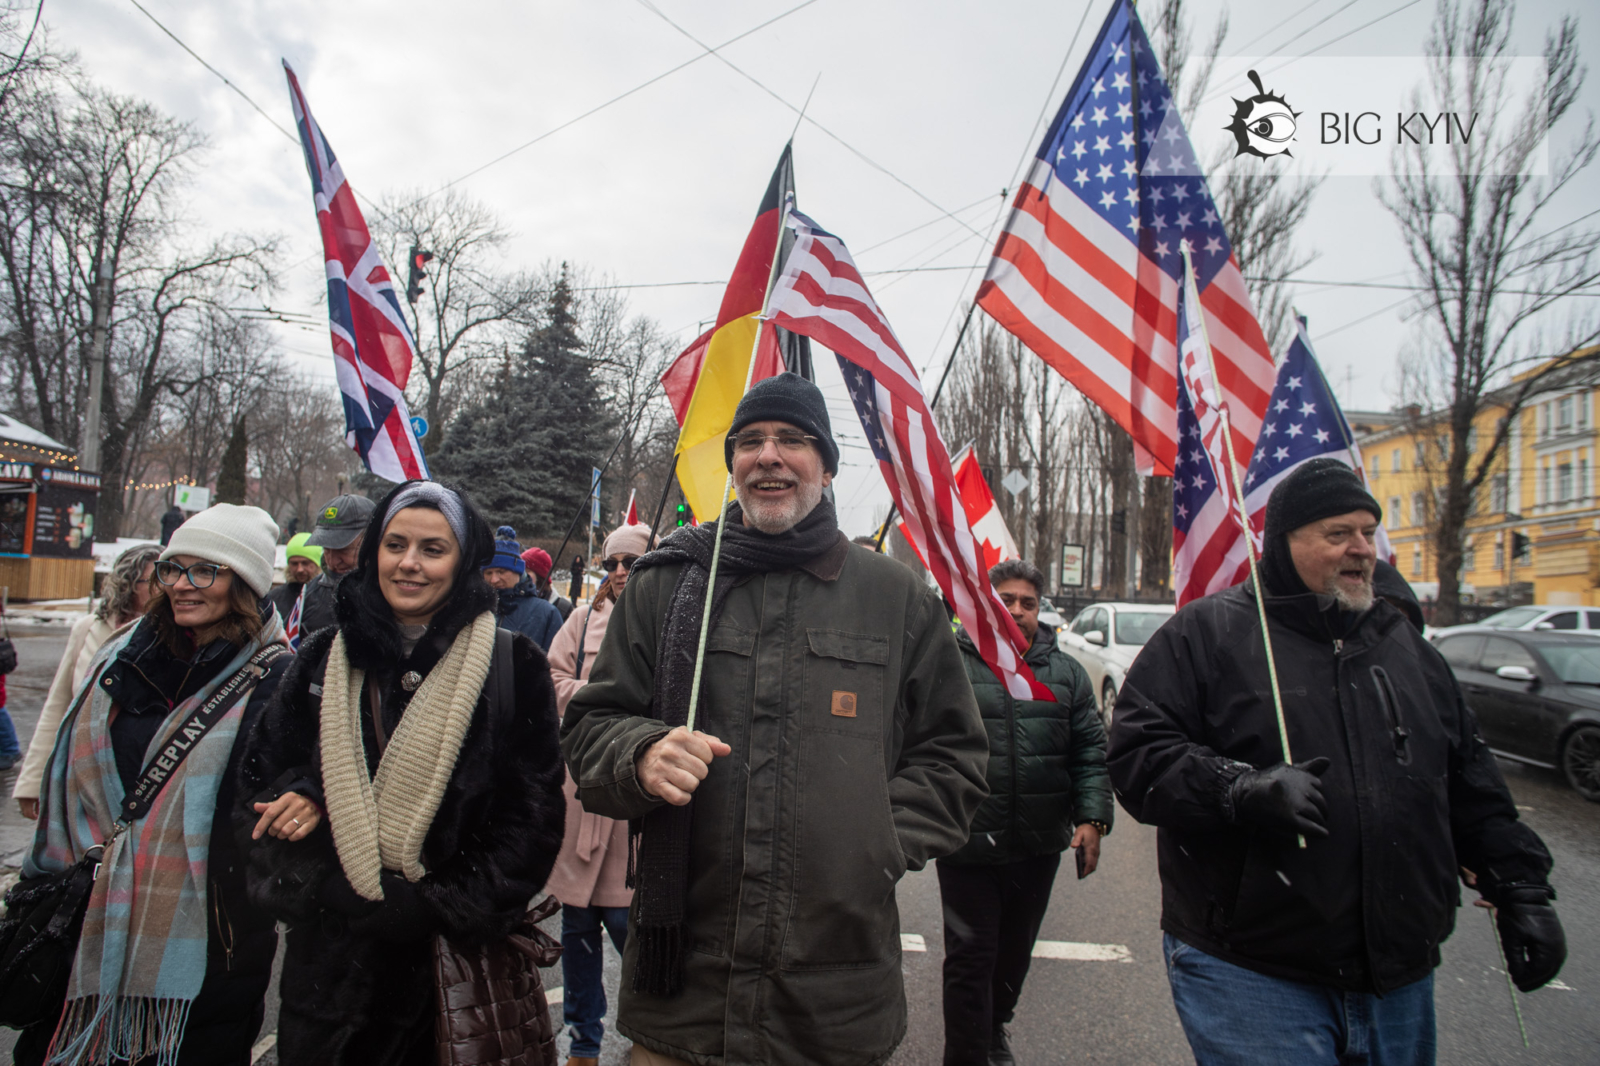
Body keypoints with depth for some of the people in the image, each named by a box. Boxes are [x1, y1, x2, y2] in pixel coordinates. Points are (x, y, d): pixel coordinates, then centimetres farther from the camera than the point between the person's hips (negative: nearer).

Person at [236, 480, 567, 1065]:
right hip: (329, 956, 3)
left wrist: (438, 908, -13)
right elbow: (260, 780, 7)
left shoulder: (512, 665, -5)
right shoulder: (323, 659, 5)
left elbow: (533, 815, -5)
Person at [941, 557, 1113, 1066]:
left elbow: (1091, 751, 7)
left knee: (1015, 950, 21)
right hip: (968, 844, -4)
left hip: (1039, 846, 4)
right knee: (970, 957, 2)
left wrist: (1092, 817, -3)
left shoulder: (1065, 672, 9)